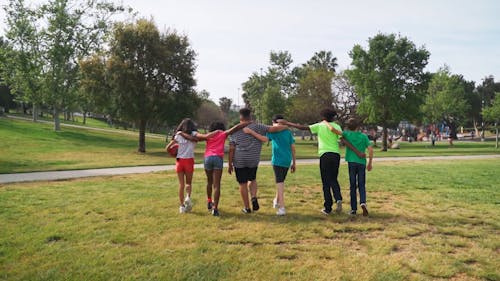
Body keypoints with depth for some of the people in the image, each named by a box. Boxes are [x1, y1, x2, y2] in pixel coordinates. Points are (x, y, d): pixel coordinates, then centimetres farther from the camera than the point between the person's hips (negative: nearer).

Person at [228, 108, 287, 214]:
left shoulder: (235, 130, 2)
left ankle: (247, 208, 15)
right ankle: (254, 198, 1)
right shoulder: (257, 127, 1)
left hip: (239, 161, -1)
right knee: (252, 179, 24)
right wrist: (285, 127, 12)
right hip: (253, 160, 1)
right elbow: (273, 129, -5)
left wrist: (230, 164, 6)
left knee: (243, 184, 9)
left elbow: (231, 149, 0)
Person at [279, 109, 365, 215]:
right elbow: (345, 140, -2)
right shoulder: (336, 126, 8)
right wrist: (358, 152, -3)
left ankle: (328, 208, 4)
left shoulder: (319, 126, 4)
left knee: (326, 182, 4)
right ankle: (338, 199, -7)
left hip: (325, 155, -2)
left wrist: (287, 123, 5)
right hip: (336, 154, 2)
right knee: (333, 180, 17)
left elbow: (303, 127, -2)